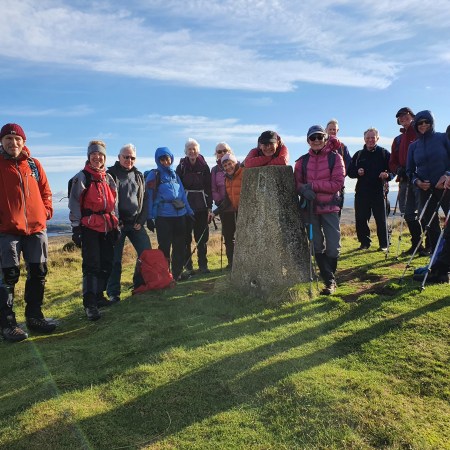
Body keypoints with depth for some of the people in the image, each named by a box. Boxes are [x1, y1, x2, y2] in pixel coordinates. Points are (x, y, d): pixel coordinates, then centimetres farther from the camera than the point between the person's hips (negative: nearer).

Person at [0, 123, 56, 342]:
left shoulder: (34, 164, 10)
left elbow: (45, 190, 16)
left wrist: (46, 210, 3)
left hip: (36, 228, 4)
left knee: (38, 274, 10)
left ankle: (34, 316, 25)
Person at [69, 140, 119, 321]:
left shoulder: (108, 178, 16)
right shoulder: (81, 177, -2)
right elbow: (74, 204, -5)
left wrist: (116, 225, 17)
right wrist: (76, 228, -9)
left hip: (107, 227, 6)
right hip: (89, 228, -6)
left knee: (107, 263, 10)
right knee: (91, 265, -9)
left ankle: (99, 295, 25)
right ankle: (89, 303, -4)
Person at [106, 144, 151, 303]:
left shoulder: (139, 176, 12)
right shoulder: (110, 175, -2)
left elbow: (145, 200, 12)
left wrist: (141, 221, 2)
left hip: (136, 223, 5)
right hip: (117, 224, -4)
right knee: (115, 259, 0)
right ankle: (113, 292, 11)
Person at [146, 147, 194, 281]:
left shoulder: (175, 174, 16)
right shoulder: (154, 175, -1)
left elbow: (182, 194, 16)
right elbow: (150, 196, -7)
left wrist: (189, 211, 11)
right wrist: (150, 217, -12)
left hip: (180, 215, 6)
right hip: (163, 216, -6)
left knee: (179, 246, 11)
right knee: (165, 247, -1)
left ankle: (177, 273, 23)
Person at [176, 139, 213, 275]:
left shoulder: (204, 167, 5)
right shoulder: (181, 167, 3)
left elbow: (208, 188, 4)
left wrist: (209, 208, 0)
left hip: (202, 207, 1)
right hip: (186, 206, -1)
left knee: (202, 237, 5)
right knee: (186, 237, 1)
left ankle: (203, 265, 14)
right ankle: (188, 266, 10)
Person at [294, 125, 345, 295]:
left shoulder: (335, 158, -3)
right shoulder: (302, 161, 6)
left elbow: (337, 183, -12)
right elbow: (297, 182, 4)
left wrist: (312, 185, -17)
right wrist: (303, 190, -19)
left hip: (330, 207, -2)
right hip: (310, 208, 3)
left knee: (333, 247, -3)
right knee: (317, 247, 7)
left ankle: (330, 280, 16)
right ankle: (330, 281, 19)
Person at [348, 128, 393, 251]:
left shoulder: (384, 153, 6)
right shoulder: (358, 155, 14)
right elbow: (350, 171, 13)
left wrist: (387, 175, -18)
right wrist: (357, 172, -8)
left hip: (379, 191, -2)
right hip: (361, 192, 3)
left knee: (381, 220, 1)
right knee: (360, 219, 2)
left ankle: (383, 244, 10)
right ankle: (364, 242, 16)